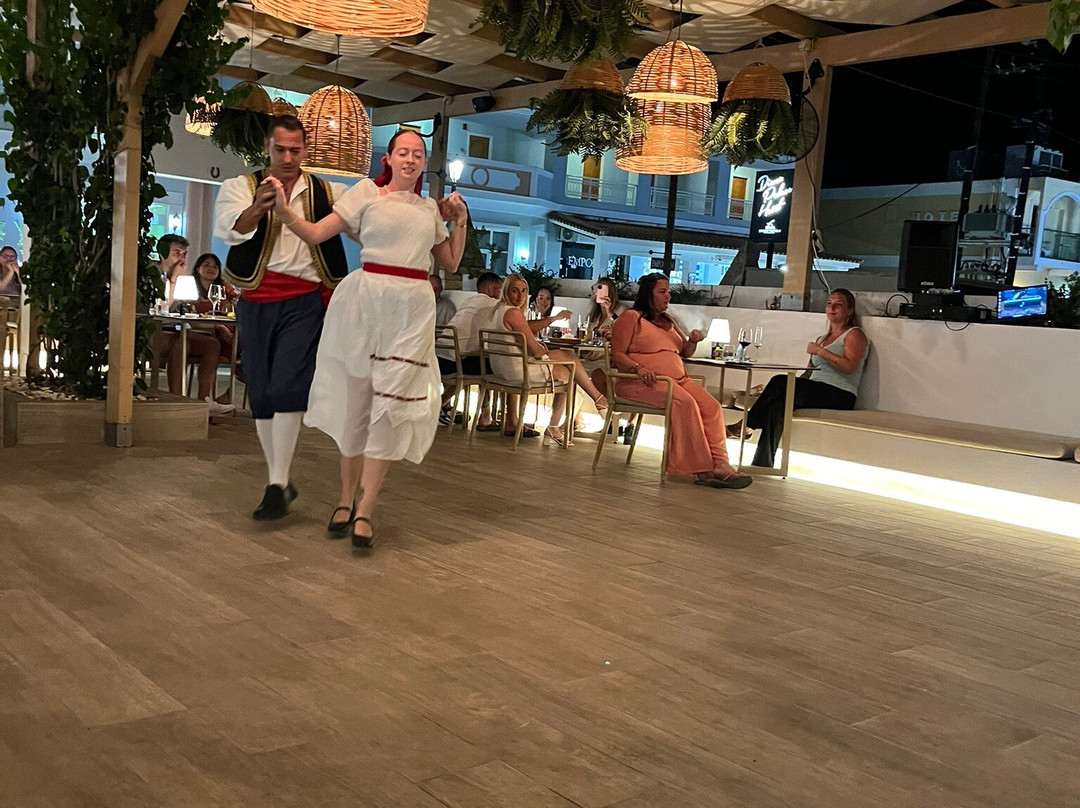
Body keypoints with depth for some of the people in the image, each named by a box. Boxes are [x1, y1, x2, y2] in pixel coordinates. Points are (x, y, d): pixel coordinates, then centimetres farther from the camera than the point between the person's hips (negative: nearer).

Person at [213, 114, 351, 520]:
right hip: (256, 300, 2)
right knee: (260, 394, 7)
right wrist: (257, 207, -34)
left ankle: (277, 485, -8)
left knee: (287, 389, -13)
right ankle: (280, 480, 19)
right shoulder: (241, 187, 5)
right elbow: (230, 230, -14)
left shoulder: (329, 193, 7)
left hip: (304, 301, -2)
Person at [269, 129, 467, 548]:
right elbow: (315, 234, 0)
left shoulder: (431, 208, 17)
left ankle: (364, 510, -2)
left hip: (414, 309, 2)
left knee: (393, 403, -5)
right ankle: (347, 498, 19)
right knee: (355, 398, 4)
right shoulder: (367, 191, 5)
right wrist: (283, 210, -15)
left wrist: (460, 220, 15)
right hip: (367, 300, -2)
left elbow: (451, 264, 23)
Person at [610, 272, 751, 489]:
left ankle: (720, 464, -31)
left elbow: (685, 352, 30)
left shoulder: (668, 321, 27)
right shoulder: (631, 318, 5)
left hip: (678, 378, 7)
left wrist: (692, 341, 6)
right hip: (647, 381, -7)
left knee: (712, 406, -20)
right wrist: (638, 368, -24)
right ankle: (700, 469, -31)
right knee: (685, 402, -33)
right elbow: (617, 355, -5)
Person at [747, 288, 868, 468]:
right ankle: (763, 462, -32)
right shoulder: (821, 339, 30)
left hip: (839, 396, -7)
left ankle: (746, 424, -16)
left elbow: (849, 367, -13)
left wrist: (819, 351, -11)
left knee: (780, 382, -25)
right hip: (815, 395, 7)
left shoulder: (854, 335, 6)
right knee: (777, 403, -26)